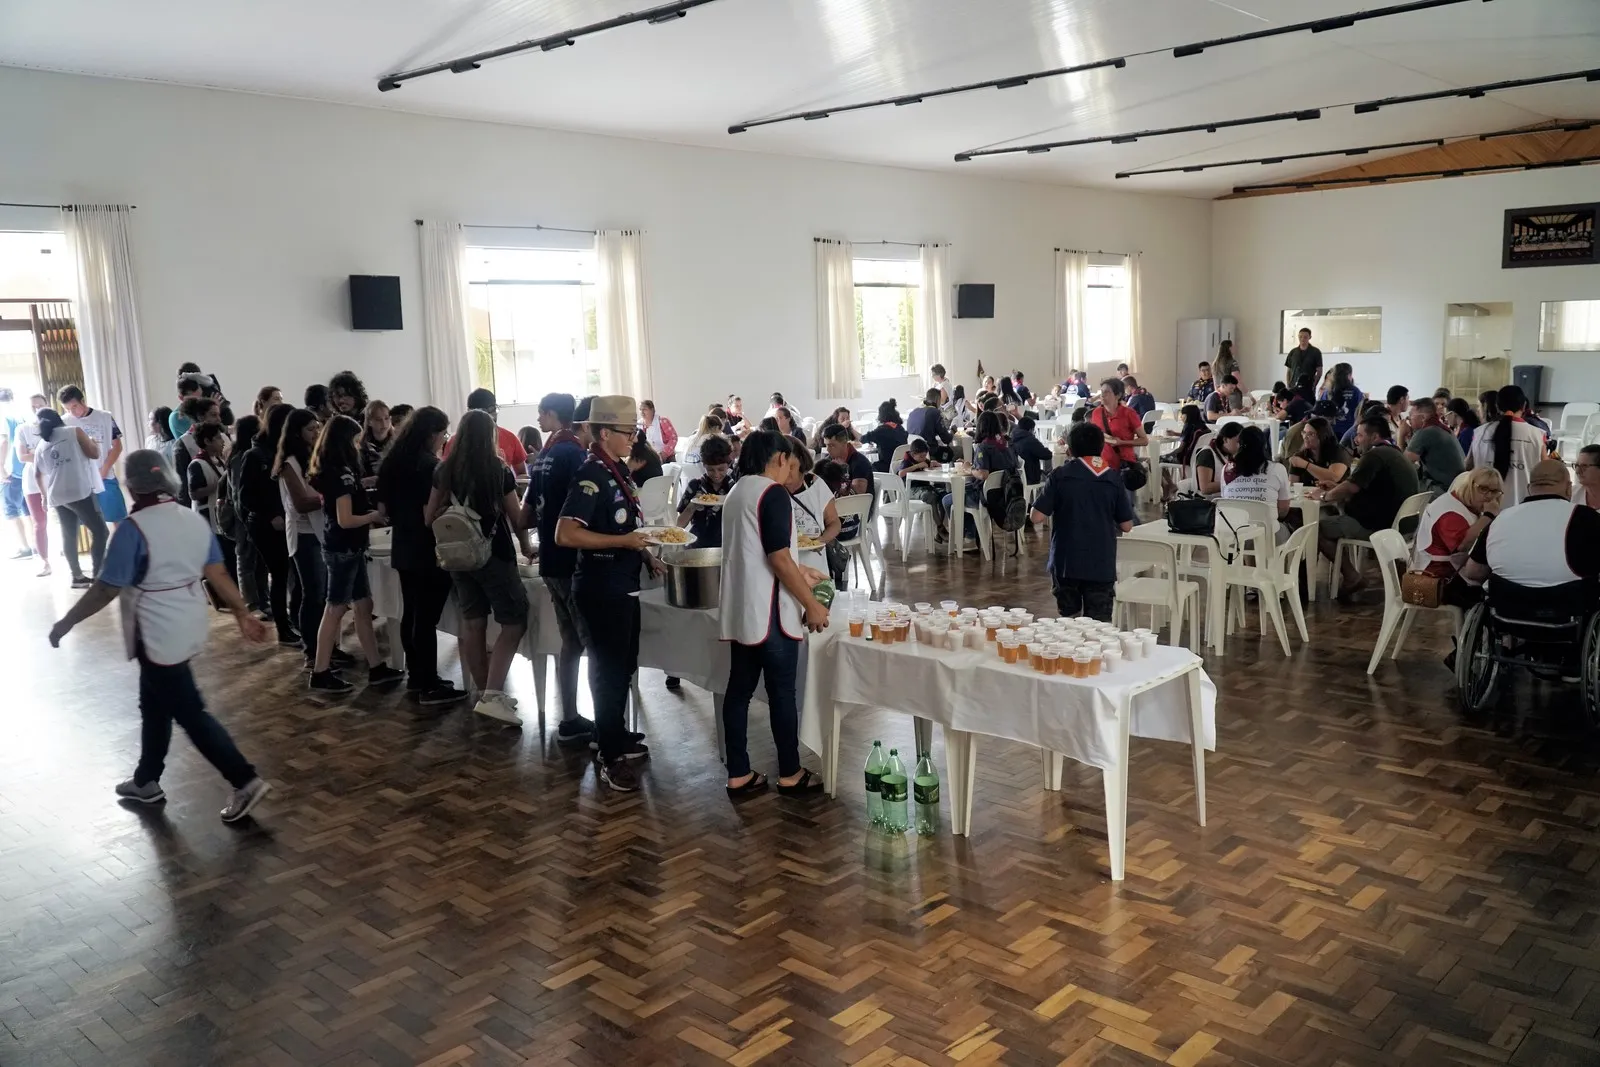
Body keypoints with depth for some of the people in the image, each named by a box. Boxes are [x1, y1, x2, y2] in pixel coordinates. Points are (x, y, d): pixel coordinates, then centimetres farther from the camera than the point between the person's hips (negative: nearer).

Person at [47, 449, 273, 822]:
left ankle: (245, 781, -6)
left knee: (190, 714, -3)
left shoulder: (134, 528, -20)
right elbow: (218, 574, 4)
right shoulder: (194, 519, 2)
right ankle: (146, 781, 34)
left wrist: (66, 622, -5)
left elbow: (106, 589, -17)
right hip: (187, 629, 8)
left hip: (158, 636, -8)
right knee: (154, 705, 22)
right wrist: (243, 614, 12)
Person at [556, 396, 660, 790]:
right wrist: (624, 542, -25)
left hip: (623, 585, 9)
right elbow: (566, 535, -27)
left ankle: (616, 737, 34)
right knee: (609, 670, 0)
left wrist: (644, 554, 9)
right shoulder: (592, 475, -20)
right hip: (602, 588, -9)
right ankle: (609, 757, 10)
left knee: (623, 666, 19)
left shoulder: (618, 470, 8)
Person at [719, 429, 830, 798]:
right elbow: (778, 559, -18)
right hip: (769, 612, -9)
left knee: (739, 690, 9)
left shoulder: (738, 491, 14)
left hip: (740, 609, 9)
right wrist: (811, 604, -11)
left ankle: (738, 775, 15)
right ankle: (790, 775, 13)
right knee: (782, 693, 3)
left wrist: (802, 572, 27)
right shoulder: (773, 493, -14)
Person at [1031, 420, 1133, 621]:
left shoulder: (1060, 475, -5)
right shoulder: (1113, 478, 0)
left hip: (1066, 562, 0)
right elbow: (1126, 525, 1)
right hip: (1102, 565, 0)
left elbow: (1037, 516, -8)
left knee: (1068, 621, 15)